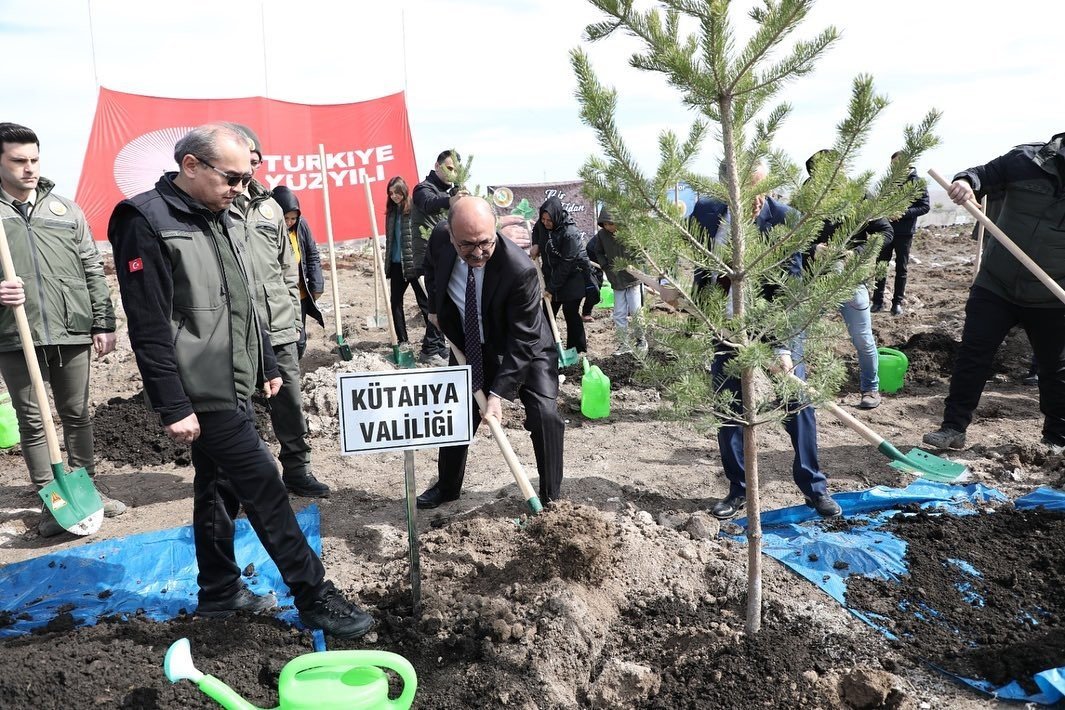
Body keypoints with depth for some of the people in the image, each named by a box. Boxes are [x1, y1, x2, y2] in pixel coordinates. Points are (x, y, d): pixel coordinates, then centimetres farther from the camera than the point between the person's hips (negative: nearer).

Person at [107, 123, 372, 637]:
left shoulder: (220, 218, 12)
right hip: (202, 394, -9)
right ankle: (315, 598, 5)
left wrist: (266, 364, 19)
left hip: (231, 386, 9)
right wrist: (173, 406, -20)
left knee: (219, 487, 18)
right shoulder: (146, 222, -14)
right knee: (265, 489, -6)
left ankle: (219, 592, 32)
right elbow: (149, 327, -19)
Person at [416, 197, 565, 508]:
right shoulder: (440, 237, -21)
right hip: (470, 345, 5)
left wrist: (498, 393, -33)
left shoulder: (520, 271, -36)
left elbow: (523, 341, -30)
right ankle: (447, 486, 36)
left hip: (524, 349, -4)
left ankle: (550, 498, 1)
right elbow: (431, 266, 7)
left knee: (545, 415, -18)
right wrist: (436, 308, 3)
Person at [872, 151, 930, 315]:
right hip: (886, 230, 3)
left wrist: (904, 213, -21)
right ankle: (878, 302, 11)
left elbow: (925, 207, -8)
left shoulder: (918, 183, -5)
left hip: (905, 233, -3)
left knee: (901, 269, 5)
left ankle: (897, 303, 13)